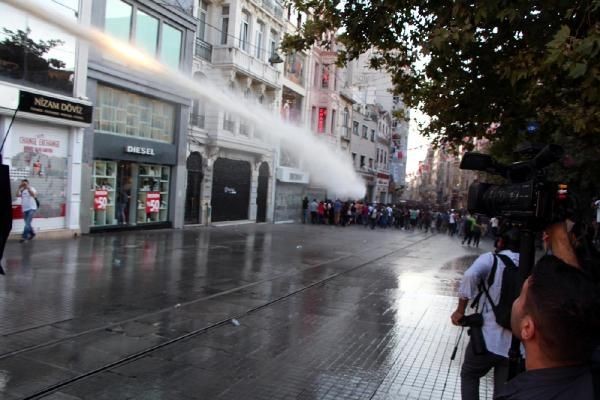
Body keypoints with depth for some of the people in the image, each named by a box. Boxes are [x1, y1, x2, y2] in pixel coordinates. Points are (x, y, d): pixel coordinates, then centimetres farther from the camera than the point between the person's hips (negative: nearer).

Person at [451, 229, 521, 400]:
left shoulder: (491, 259, -5)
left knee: (469, 376, 23)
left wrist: (460, 310, -15)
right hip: (517, 346, 3)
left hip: (488, 339, -3)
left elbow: (471, 275, -24)